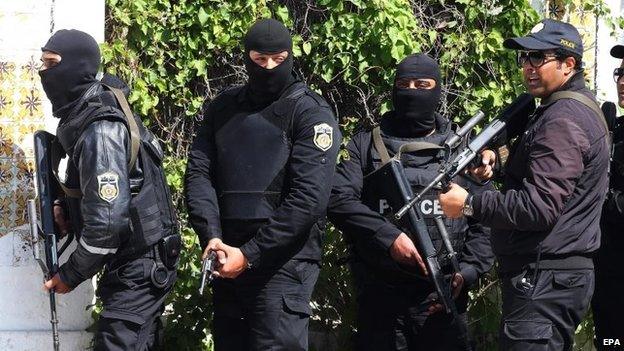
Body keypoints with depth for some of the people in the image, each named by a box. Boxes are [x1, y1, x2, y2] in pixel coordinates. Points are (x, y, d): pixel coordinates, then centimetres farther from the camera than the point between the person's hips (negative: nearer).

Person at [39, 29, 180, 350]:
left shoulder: (99, 131, -24)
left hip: (138, 268, -10)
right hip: (141, 262, 10)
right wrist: (66, 208, 4)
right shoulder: (82, 116, 6)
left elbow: (108, 220, -28)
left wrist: (70, 276, -16)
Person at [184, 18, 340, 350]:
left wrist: (250, 255, -16)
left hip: (285, 261, -5)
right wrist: (212, 237, -13)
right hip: (227, 260, 6)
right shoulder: (222, 108, 12)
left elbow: (308, 198, -14)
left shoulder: (311, 113, -5)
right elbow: (199, 173, 4)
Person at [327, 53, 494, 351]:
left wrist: (467, 272, -7)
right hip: (379, 298, 0)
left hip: (443, 298, 1)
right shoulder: (366, 145, 9)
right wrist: (388, 236, -17)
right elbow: (338, 200, -4)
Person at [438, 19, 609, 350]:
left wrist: (470, 204, -16)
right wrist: (500, 162, 6)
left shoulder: (562, 121, -16)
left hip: (544, 283, -11)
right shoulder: (579, 106, 18)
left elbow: (540, 206, -24)